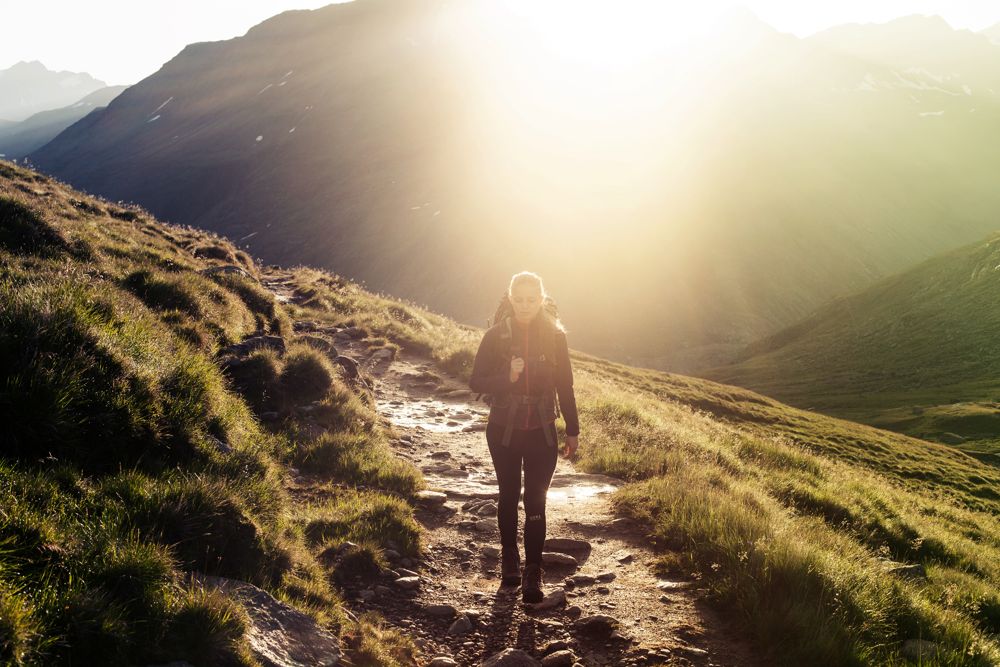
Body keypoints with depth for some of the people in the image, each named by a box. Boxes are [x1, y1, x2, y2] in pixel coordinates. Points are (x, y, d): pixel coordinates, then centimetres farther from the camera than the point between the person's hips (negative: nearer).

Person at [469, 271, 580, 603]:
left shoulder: (555, 336, -4)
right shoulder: (496, 335, -7)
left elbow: (564, 385, 4)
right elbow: (476, 381, -7)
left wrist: (573, 430, 7)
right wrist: (507, 377, -25)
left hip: (542, 432, 0)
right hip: (504, 430, 0)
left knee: (535, 502, -4)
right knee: (509, 495, 14)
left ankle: (533, 574, 4)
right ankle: (509, 557, 34)